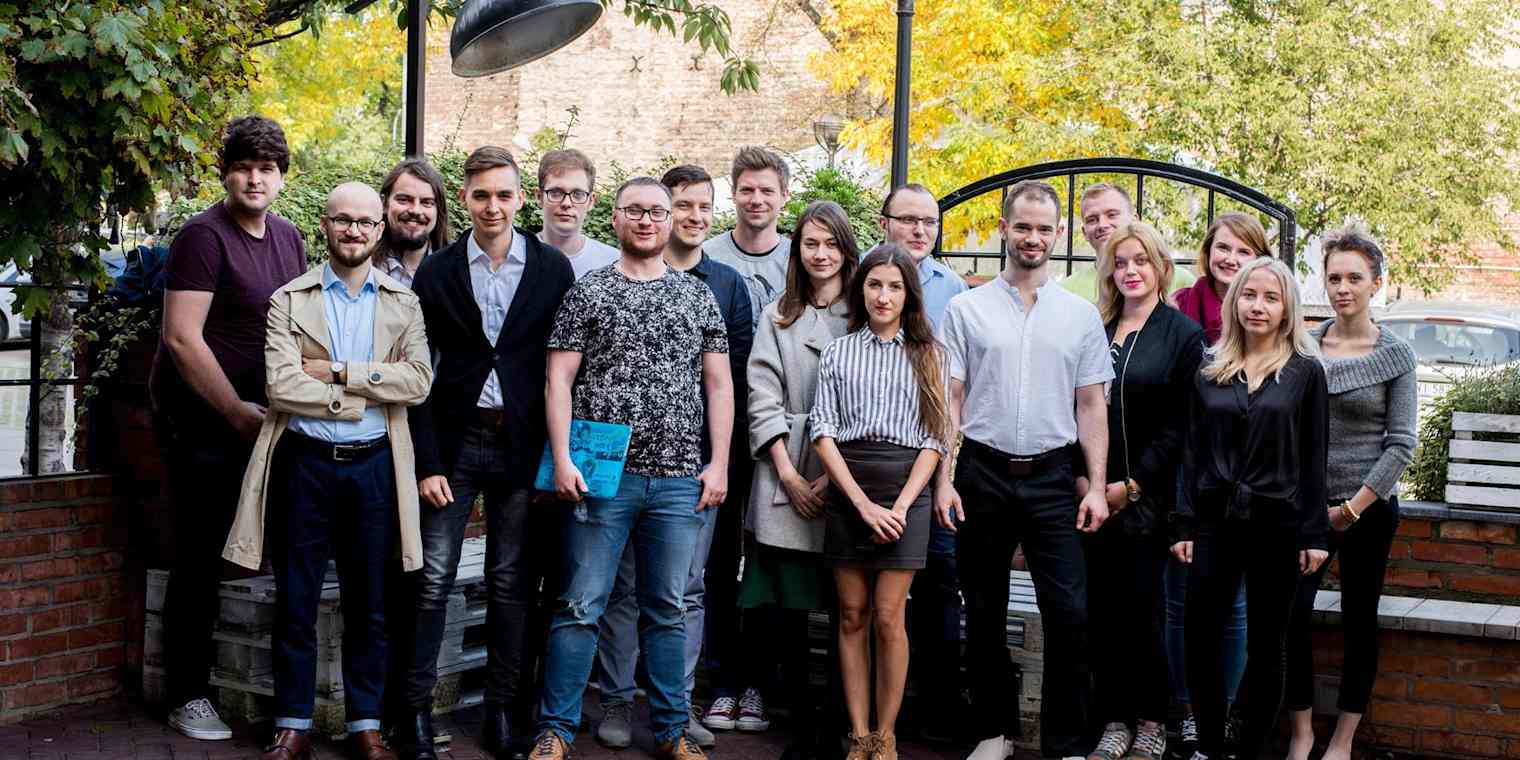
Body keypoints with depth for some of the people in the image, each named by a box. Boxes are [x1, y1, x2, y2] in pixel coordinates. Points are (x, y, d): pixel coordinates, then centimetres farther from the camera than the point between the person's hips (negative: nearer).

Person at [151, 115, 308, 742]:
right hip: (200, 416, -6)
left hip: (253, 415, 7)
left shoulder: (288, 238, 10)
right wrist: (239, 414, -13)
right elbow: (182, 338, -18)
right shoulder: (204, 235, -13)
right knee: (201, 556, -1)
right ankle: (187, 698, 11)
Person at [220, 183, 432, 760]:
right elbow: (282, 385, -10)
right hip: (305, 463, -1)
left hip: (374, 466, 1)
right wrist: (364, 396, -11)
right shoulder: (289, 300, 4)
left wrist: (338, 372, -13)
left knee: (369, 604, 8)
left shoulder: (403, 303, 7)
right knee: (295, 603, 6)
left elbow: (418, 382, -9)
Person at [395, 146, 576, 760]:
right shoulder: (436, 273, 3)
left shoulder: (553, 269, 3)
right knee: (433, 578, 0)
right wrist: (426, 463, -5)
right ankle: (415, 710, 11)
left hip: (524, 445, 0)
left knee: (513, 583, 7)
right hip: (455, 441, 0)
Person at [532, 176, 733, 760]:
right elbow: (559, 379, -1)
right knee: (581, 606, 0)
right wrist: (563, 460, -10)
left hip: (680, 478, 3)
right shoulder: (587, 292, 3)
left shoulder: (698, 295, 11)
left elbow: (718, 385, 10)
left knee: (668, 609, 10)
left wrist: (718, 463, 2)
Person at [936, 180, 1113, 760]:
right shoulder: (966, 310, 3)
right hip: (982, 475, 0)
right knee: (984, 614, 9)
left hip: (1052, 477, 0)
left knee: (1070, 614, -5)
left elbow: (1091, 406, 7)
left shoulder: (1081, 315, 7)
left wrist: (1096, 487, 0)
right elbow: (949, 400, 2)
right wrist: (944, 480, -5)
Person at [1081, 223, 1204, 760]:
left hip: (1147, 494, -3)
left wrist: (1132, 484, -10)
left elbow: (1179, 424, -6)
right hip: (1095, 493, 4)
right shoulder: (1094, 329, 12)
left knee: (1141, 608, 0)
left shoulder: (1183, 333, 0)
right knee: (1102, 608, 4)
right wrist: (1079, 476, -1)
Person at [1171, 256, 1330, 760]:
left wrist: (1314, 535, -3)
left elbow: (1312, 458, -1)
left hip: (1278, 523, -2)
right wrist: (1185, 525, 2)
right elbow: (1193, 453, 7)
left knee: (1265, 647, 6)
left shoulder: (1305, 372, 0)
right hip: (1216, 520, 2)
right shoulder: (1209, 370, 6)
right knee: (1200, 639, 2)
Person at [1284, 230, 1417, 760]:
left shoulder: (1395, 355, -3)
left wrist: (1352, 508, -10)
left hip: (1368, 507, -1)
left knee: (1359, 621, 8)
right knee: (1291, 615, -4)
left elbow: (1400, 444, -5)